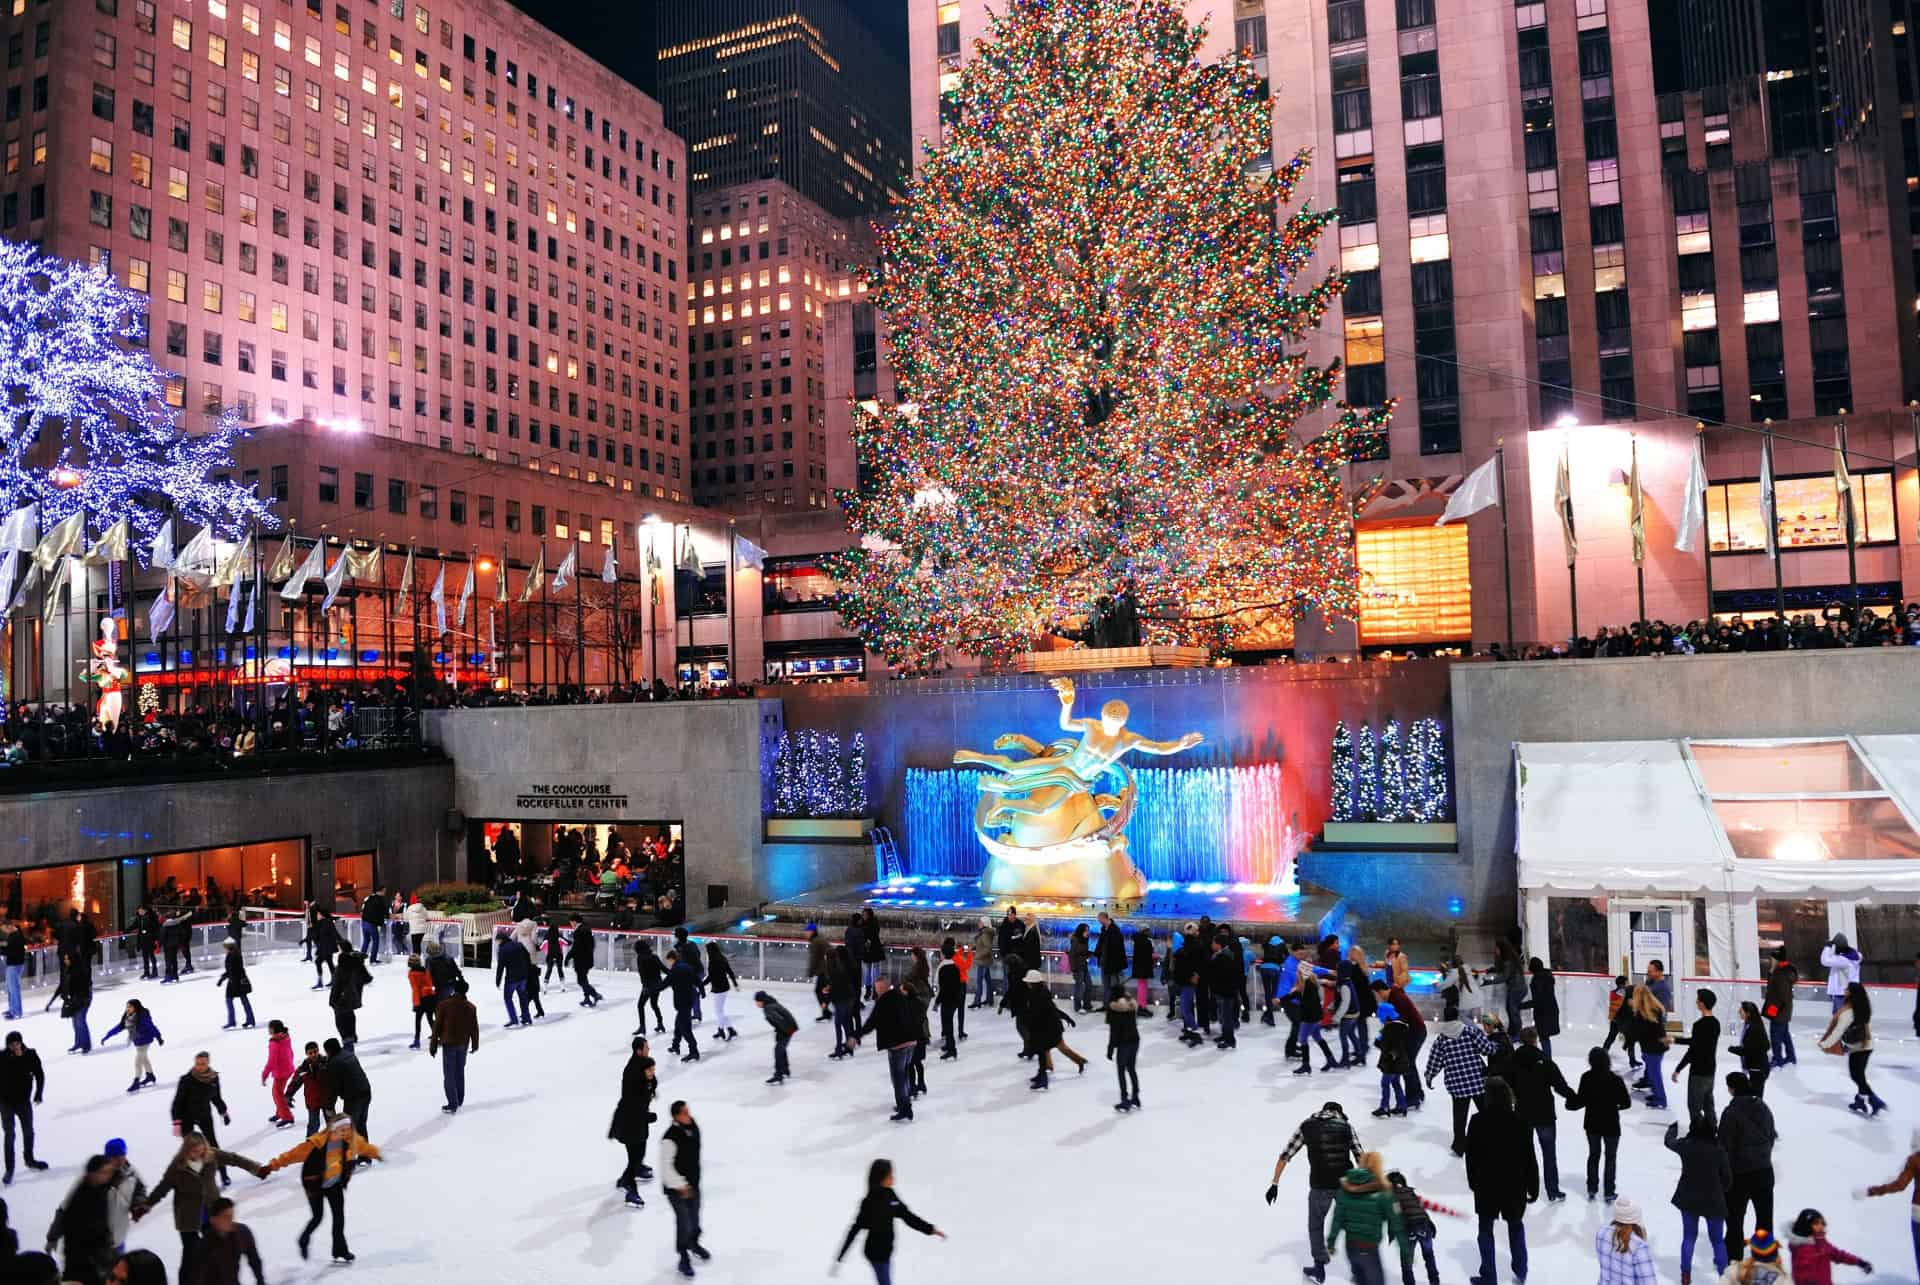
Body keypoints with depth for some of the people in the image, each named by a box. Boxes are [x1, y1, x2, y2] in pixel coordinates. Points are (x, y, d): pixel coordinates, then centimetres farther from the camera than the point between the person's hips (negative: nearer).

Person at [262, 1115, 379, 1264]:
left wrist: (375, 1153, 23)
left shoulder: (351, 1140, -16)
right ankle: (304, 1241, 36)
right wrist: (273, 1166, -35)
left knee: (339, 1215, 4)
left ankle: (340, 1250, 17)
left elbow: (364, 1147, 5)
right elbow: (294, 1154, -32)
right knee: (317, 1217, 3)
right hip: (315, 1184, -4)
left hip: (335, 1184, 4)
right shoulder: (317, 1143, -33)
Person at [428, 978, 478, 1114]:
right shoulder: (470, 1006, -1)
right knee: (460, 1072, 17)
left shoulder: (444, 1004, -11)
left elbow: (437, 1026, -9)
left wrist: (433, 1045, 0)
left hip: (449, 1043, -4)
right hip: (463, 1044, 4)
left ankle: (452, 1104, -1)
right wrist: (475, 1044, 18)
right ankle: (460, 1100, 25)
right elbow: (474, 1027, 5)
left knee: (449, 1075, 1)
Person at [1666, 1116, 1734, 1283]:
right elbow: (1727, 1177, -9)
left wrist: (1673, 1128, 36)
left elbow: (1669, 1141, 14)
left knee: (1688, 1236, 17)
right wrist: (1720, 1191, 13)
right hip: (1713, 1201, -2)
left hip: (1688, 1199, 2)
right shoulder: (1718, 1150, -18)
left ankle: (1685, 1275, 20)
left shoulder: (1685, 1145, -10)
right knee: (1717, 1240, 15)